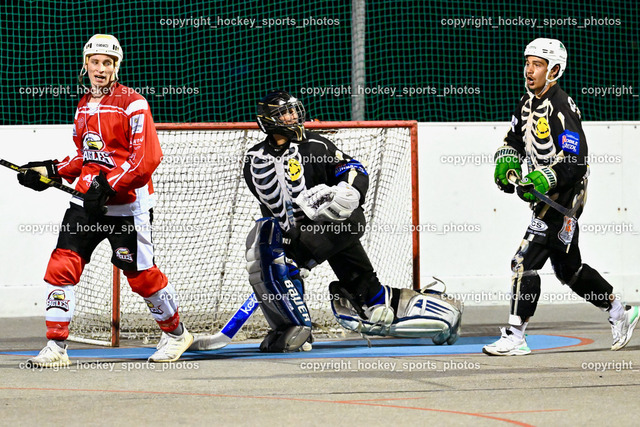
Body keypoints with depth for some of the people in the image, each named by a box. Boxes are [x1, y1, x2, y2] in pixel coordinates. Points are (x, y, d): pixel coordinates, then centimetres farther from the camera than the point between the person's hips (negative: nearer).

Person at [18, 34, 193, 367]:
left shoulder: (132, 104, -10)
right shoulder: (84, 106, 14)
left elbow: (146, 159, -17)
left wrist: (107, 185, -23)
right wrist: (52, 170, 9)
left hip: (127, 205, -6)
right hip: (86, 202, 6)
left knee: (141, 274, 1)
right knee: (62, 265, -6)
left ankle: (175, 333, 25)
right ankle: (55, 347, -3)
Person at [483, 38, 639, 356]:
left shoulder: (561, 109, -20)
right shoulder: (527, 103, 9)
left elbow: (576, 163, -24)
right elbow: (513, 142, 18)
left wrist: (541, 182, -32)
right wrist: (507, 164, -3)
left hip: (565, 196, -10)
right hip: (547, 198, 10)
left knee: (525, 262, -14)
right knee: (568, 268, 18)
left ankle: (515, 338, -12)